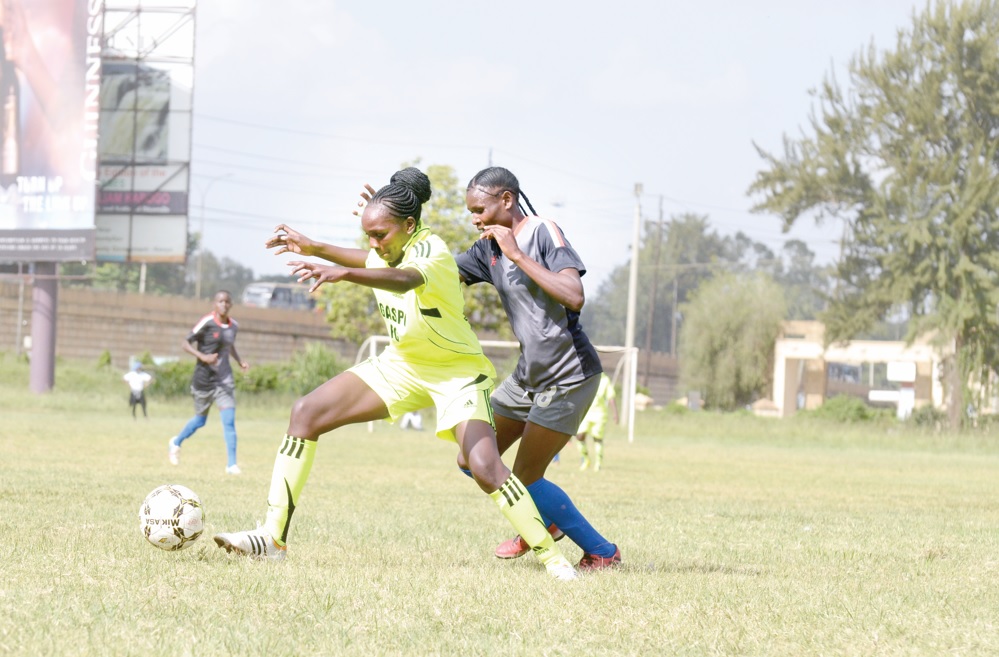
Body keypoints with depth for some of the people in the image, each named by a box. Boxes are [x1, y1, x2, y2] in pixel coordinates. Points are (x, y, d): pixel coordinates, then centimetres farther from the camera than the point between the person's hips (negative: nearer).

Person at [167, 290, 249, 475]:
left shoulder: (234, 325, 5)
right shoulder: (207, 322, -13)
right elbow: (185, 344, -11)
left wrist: (240, 361, 9)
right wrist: (203, 357, -24)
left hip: (224, 378, 4)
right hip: (204, 378, -4)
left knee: (229, 421, -10)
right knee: (200, 420, 12)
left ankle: (231, 464, -8)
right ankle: (176, 443, 41)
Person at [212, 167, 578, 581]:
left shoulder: (432, 252, -29)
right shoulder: (389, 249, -6)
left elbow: (404, 280, -54)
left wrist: (342, 273, -71)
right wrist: (316, 249, 12)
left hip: (456, 372, -7)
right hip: (401, 365, 7)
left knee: (484, 468, -27)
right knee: (306, 414, -7)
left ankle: (553, 558, -10)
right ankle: (272, 538, -6)